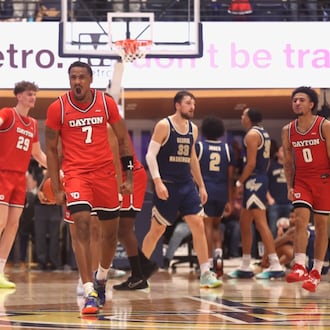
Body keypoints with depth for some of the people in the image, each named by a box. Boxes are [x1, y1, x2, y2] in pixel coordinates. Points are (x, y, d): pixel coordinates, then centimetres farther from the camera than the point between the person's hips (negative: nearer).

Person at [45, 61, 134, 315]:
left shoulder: (106, 103, -1)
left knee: (111, 231, 10)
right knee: (82, 226, -19)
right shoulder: (58, 108, -5)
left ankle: (101, 278, 37)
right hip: (75, 173, -3)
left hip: (105, 172, 3)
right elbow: (51, 149, 2)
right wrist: (56, 188, -2)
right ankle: (90, 293, -20)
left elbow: (123, 139, 8)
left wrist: (129, 176, 3)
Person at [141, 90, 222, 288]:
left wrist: (201, 185, 18)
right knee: (157, 229, 2)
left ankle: (206, 274, -6)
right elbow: (150, 155, -12)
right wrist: (158, 182, -22)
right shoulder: (164, 126, -8)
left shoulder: (193, 129, 11)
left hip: (187, 184, 5)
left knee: (198, 225, -6)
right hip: (167, 186, -5)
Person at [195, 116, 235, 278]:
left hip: (205, 191, -3)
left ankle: (209, 263, -7)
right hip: (222, 193, 3)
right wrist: (229, 201, 13)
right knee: (216, 226, 19)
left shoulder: (198, 146, 0)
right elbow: (230, 177, 8)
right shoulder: (227, 148, 8)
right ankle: (219, 253, -3)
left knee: (207, 226, -2)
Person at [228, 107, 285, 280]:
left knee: (261, 223, -13)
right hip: (260, 179, 10)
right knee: (244, 223, 15)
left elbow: (251, 163, -19)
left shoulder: (252, 134, -12)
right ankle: (245, 267, 18)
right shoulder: (263, 133, 17)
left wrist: (240, 181, -11)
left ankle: (275, 266, -17)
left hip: (254, 181, -10)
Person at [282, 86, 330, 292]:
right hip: (301, 180, 3)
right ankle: (300, 267, -20)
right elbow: (288, 162, 11)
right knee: (301, 219, -14)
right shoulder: (288, 131, 4)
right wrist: (290, 187, 3)